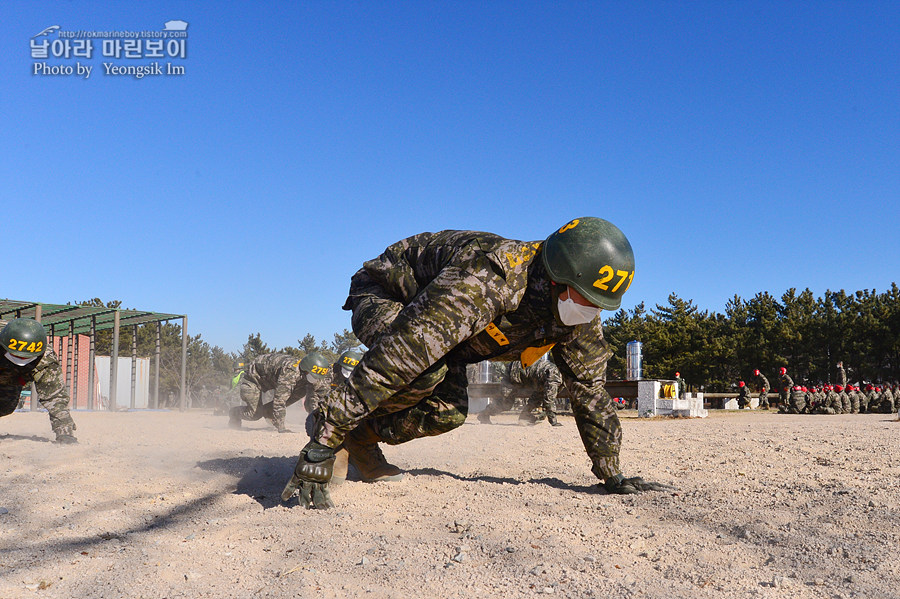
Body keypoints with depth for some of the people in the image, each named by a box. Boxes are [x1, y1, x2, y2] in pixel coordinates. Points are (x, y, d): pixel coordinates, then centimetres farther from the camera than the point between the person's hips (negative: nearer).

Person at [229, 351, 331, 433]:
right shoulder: (290, 371, -43)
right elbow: (280, 399, -44)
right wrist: (281, 429, -42)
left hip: (273, 377, 7)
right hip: (254, 376, -7)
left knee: (302, 391, -10)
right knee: (255, 414, -12)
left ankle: (267, 411, 4)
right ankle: (235, 413, 22)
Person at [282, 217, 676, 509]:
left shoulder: (579, 316, -17)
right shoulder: (489, 280, -44)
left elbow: (590, 392, -4)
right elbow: (395, 355, -49)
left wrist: (612, 477, -4)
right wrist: (322, 446, -49)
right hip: (383, 295, -7)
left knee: (448, 412, -14)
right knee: (426, 374, -36)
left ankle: (362, 436, 7)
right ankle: (328, 426, -14)